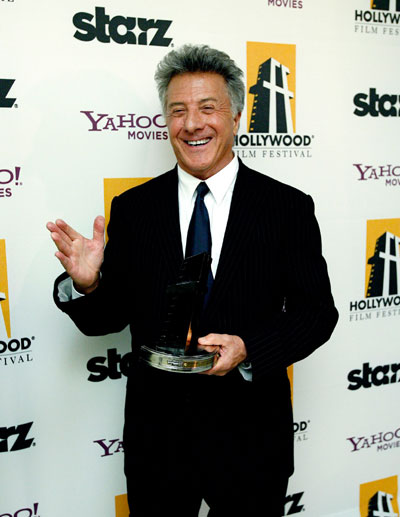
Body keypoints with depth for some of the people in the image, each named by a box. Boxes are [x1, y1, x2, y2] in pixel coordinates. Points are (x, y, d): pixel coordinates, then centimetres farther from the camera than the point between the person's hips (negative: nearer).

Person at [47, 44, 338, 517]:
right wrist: (85, 284, -21)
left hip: (252, 441, 0)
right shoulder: (132, 208, -2)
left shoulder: (289, 207, -7)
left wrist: (248, 350, -22)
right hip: (155, 439, 1)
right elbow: (107, 317, 1)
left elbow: (317, 311, -5)